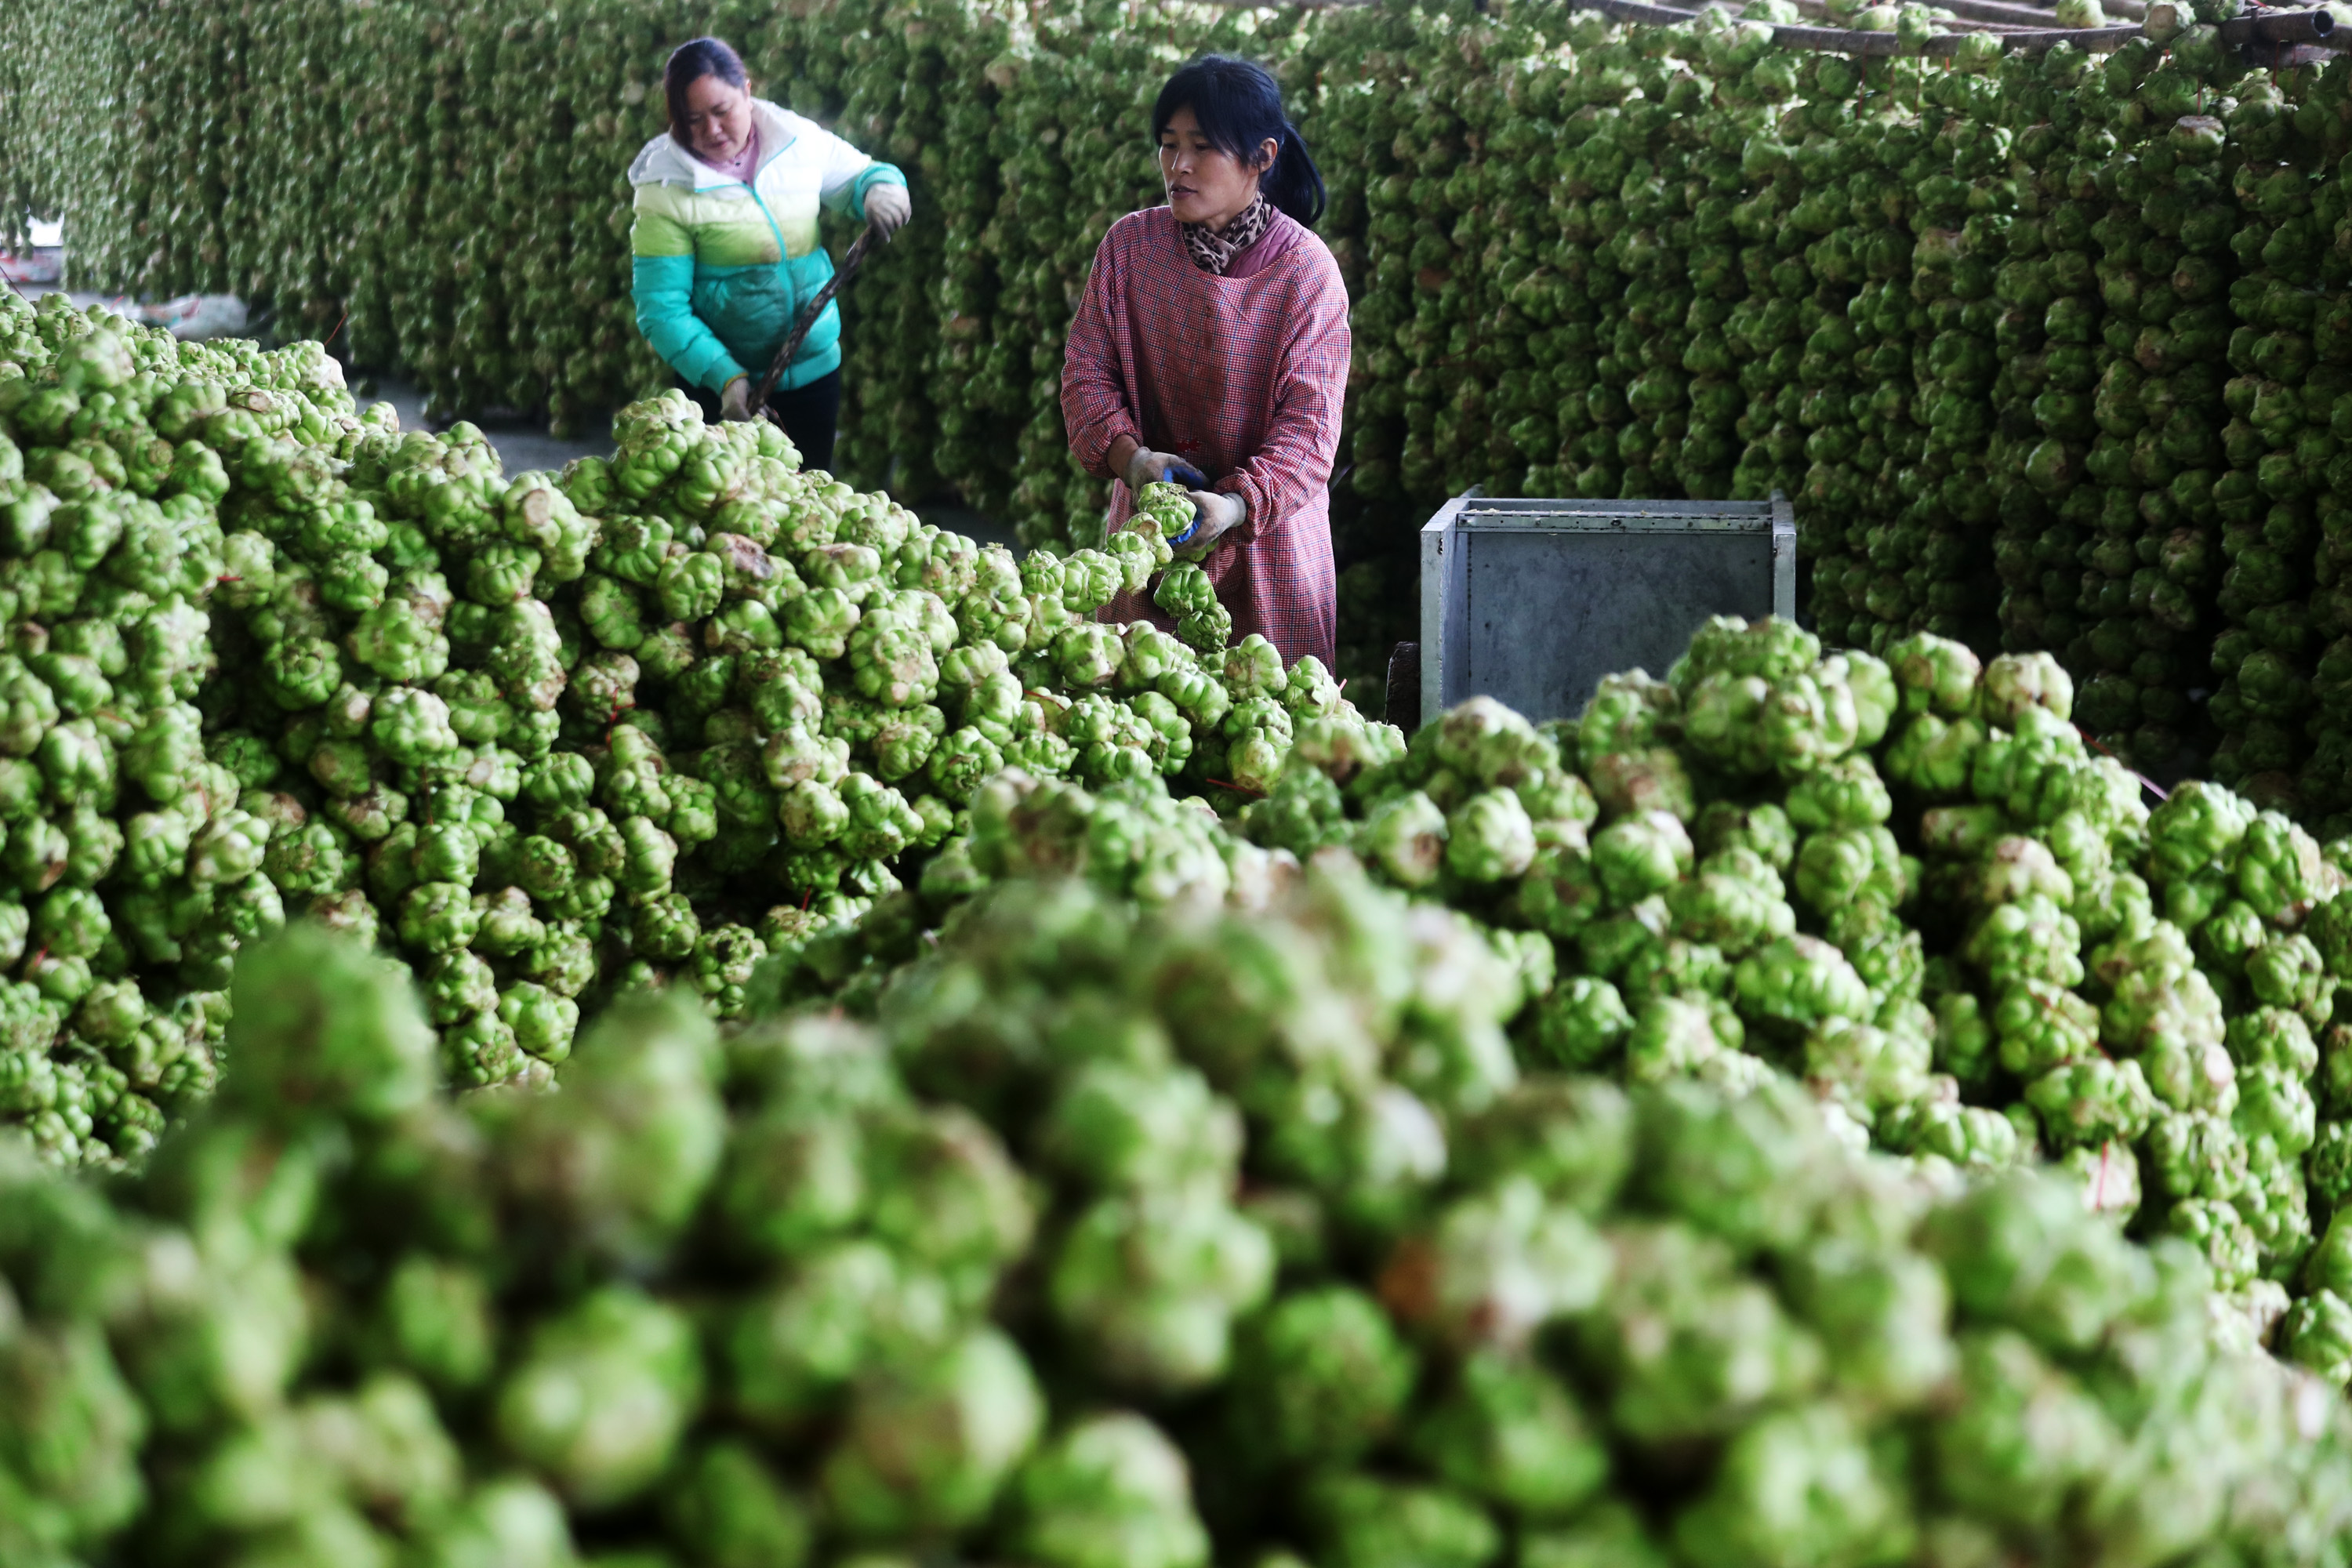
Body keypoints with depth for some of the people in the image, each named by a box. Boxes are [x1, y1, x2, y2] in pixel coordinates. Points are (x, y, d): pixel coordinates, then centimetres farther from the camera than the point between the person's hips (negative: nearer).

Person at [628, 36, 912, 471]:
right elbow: (661, 311, -18)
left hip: (815, 369, 3)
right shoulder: (666, 190, -16)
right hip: (725, 385, -3)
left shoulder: (801, 141, -6)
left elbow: (857, 174, 12)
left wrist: (879, 188, -13)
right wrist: (724, 378, -29)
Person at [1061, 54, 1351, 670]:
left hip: (1265, 533, -3)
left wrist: (1237, 504, -31)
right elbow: (1086, 371, -1)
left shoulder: (1307, 270, -11)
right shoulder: (1129, 245, -1)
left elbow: (1308, 423, -15)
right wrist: (1131, 457, -20)